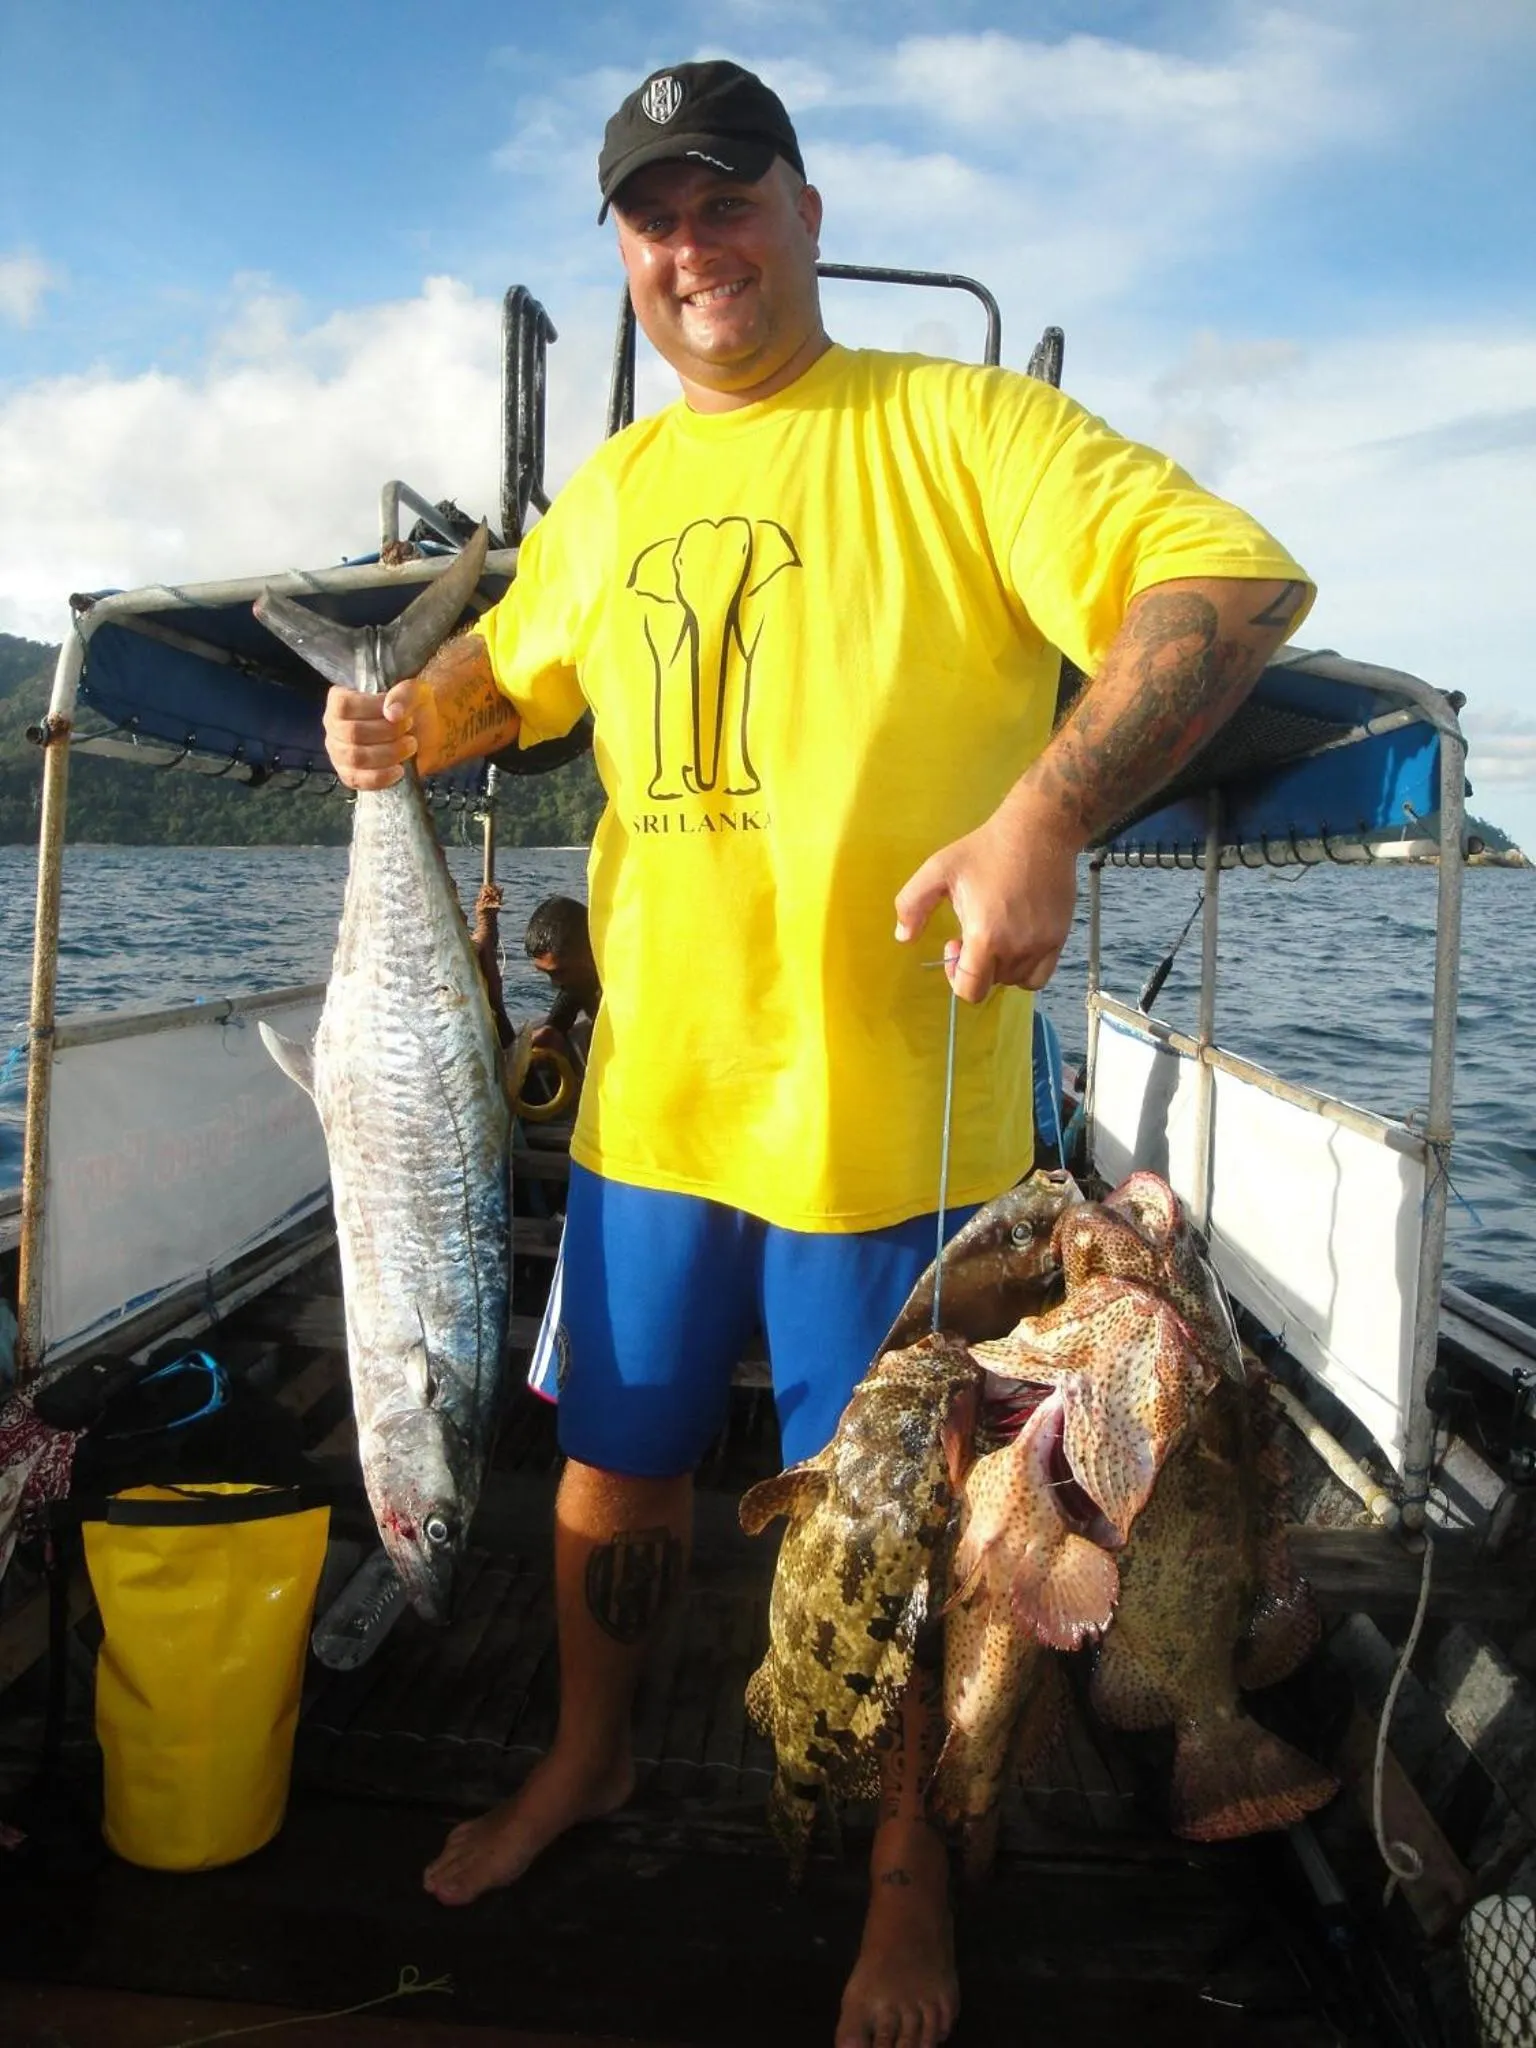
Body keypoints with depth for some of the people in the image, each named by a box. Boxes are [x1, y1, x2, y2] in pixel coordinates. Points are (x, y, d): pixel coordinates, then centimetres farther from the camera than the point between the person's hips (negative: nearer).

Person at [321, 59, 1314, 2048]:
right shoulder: (610, 489, 14)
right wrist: (409, 721, 6)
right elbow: (512, 661, 29)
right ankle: (587, 1758, 48)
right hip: (652, 1090, 5)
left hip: (887, 1108, -5)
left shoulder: (955, 426, -4)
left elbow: (1239, 580, -15)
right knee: (610, 1466, 19)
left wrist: (1050, 810, -30)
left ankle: (908, 1866, 38)